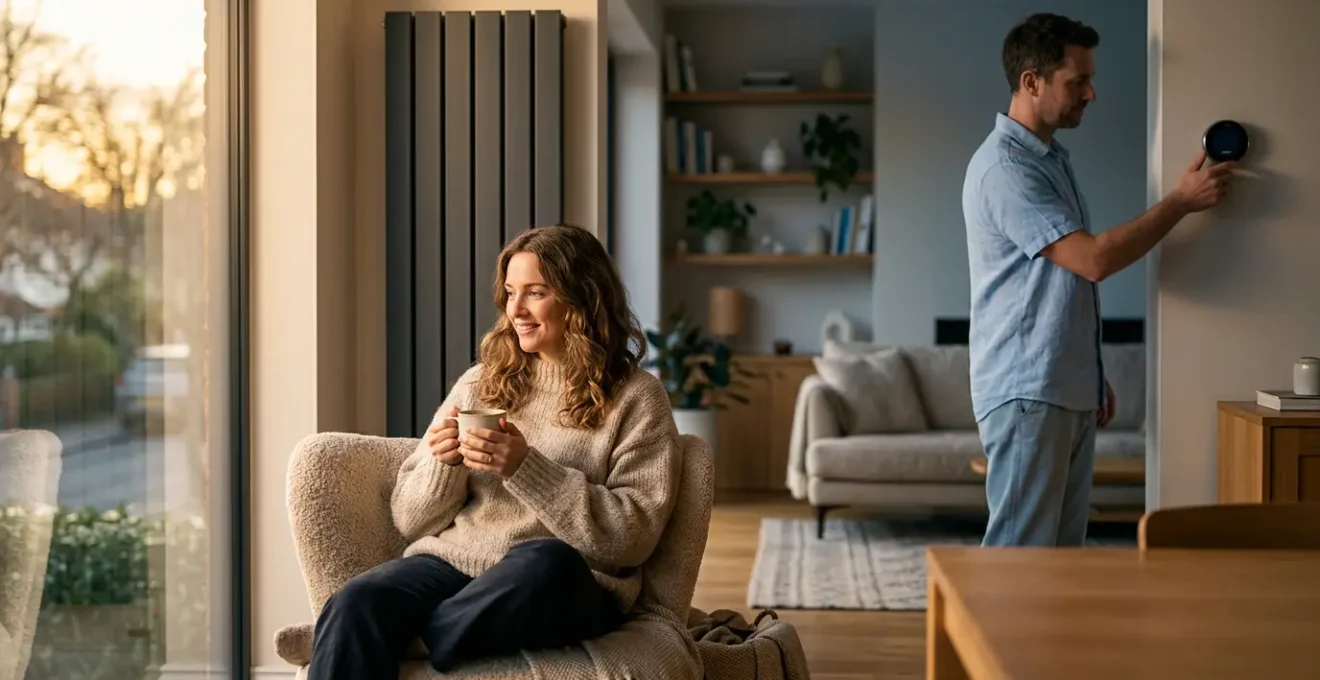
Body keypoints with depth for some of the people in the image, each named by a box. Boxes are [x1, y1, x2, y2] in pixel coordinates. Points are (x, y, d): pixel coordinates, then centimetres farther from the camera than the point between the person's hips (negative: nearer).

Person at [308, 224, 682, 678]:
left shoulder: (636, 399, 5)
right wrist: (443, 465, -7)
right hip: (448, 564, 3)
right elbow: (410, 521, 15)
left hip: (564, 587, -2)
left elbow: (630, 538, -7)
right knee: (355, 604, -31)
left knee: (546, 560, -39)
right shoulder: (480, 383, 16)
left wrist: (526, 469, -16)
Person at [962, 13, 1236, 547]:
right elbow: (1094, 258, -21)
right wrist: (1182, 200, -13)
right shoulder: (1004, 167, -16)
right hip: (1026, 395, -10)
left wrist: (1094, 378, 21)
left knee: (1064, 548, 12)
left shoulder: (1053, 158, 16)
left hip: (1070, 393, 10)